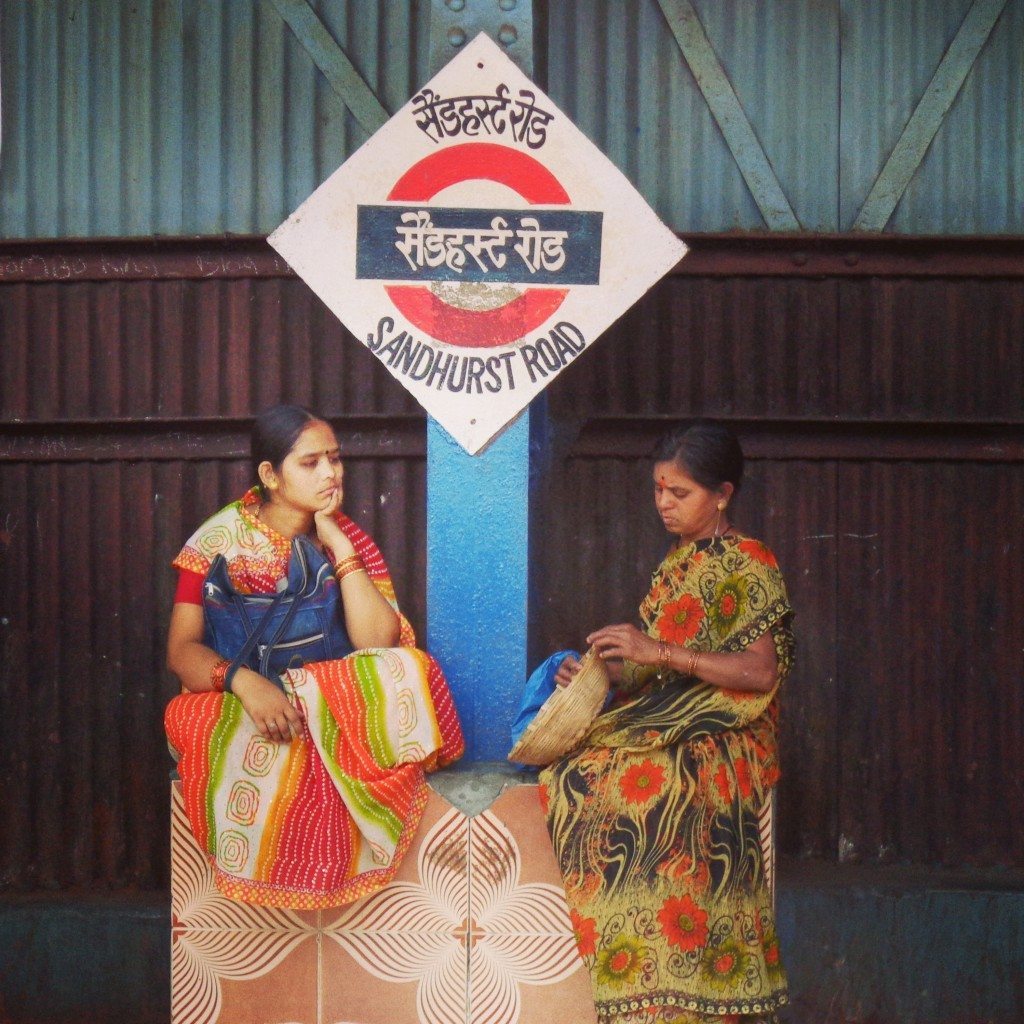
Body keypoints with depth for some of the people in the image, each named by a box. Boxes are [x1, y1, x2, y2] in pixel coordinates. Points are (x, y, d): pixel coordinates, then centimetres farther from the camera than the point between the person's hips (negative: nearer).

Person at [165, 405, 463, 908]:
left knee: (408, 672, -28)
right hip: (237, 711, -2)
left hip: (335, 711, 2)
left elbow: (378, 644, -11)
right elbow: (182, 650, -7)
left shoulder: (350, 541, 5)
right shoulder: (218, 540, 0)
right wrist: (243, 680, -28)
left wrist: (337, 544, -12)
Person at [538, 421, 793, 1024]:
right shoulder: (680, 561, 19)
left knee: (595, 782, -24)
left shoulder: (748, 565, -5)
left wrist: (658, 651, -20)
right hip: (664, 727, 8)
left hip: (714, 746, -8)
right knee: (572, 777, -11)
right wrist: (599, 673, 2)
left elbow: (760, 672, -16)